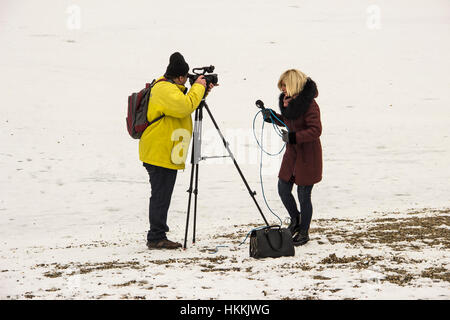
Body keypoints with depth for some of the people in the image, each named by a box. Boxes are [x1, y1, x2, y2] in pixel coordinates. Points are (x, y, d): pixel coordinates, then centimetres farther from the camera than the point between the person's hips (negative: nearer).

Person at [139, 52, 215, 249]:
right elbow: (185, 107, -29)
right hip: (161, 155, -11)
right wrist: (198, 87, -15)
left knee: (161, 197, 15)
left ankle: (157, 236, 21)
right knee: (160, 197, -8)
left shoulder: (166, 87, 19)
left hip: (165, 154, 11)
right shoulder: (166, 89, -16)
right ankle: (156, 238, -5)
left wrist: (202, 92, 17)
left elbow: (184, 106, 29)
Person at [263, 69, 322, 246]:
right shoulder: (288, 100, 5)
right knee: (283, 190, 12)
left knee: (303, 195, 2)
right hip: (292, 152, 8)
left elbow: (315, 130, -25)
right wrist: (272, 116, 3)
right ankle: (295, 219, 37)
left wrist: (293, 137, -32)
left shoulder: (309, 104, -21)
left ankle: (304, 232, 18)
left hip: (308, 156, -8)